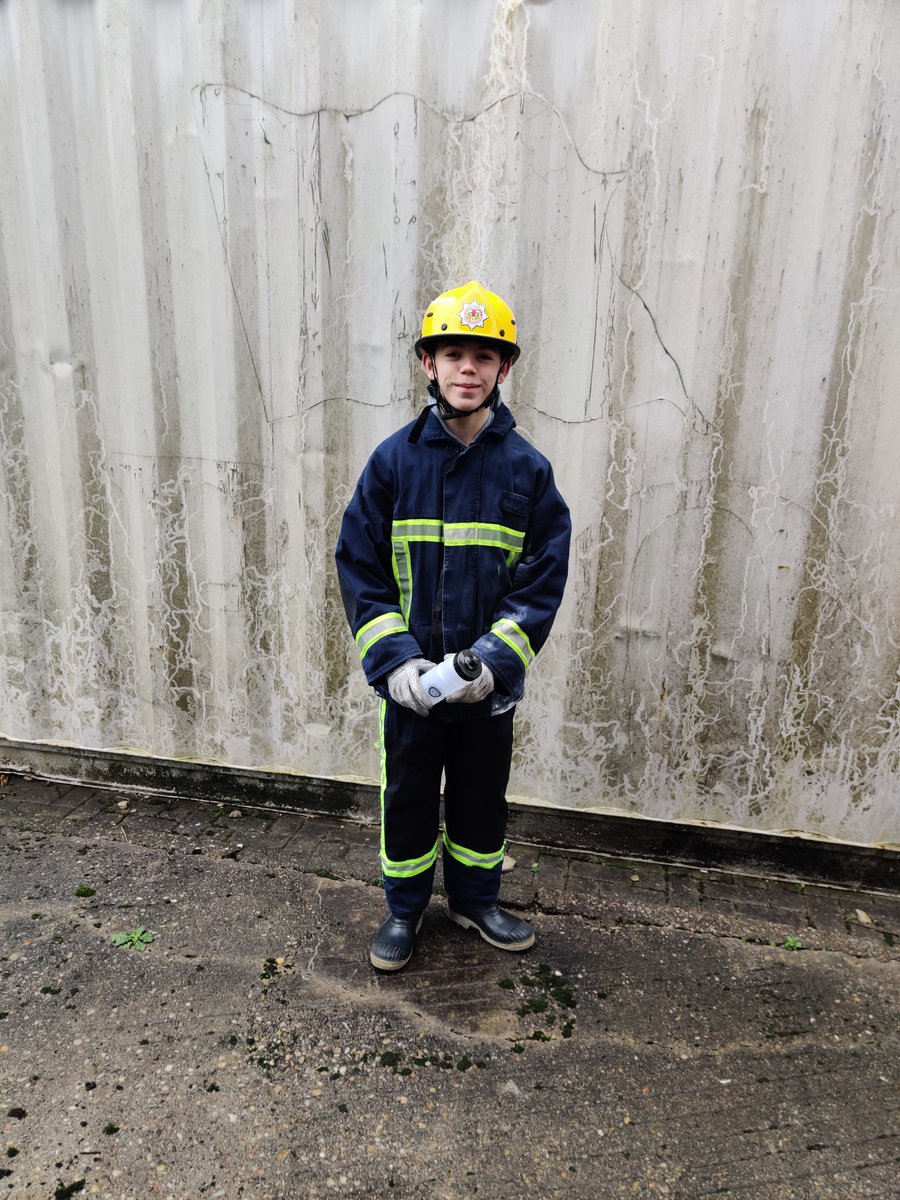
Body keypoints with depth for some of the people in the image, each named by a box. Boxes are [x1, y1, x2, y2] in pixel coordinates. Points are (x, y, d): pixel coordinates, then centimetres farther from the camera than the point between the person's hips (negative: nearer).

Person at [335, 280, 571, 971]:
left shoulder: (527, 468, -6)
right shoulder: (395, 460, -6)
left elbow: (543, 581, -6)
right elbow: (359, 568, -6)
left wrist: (495, 659, -18)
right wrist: (394, 658, -16)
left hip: (490, 682, 1)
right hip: (409, 680, 0)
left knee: (483, 796, 18)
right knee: (408, 798, 16)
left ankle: (476, 900, 44)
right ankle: (405, 910, 40)